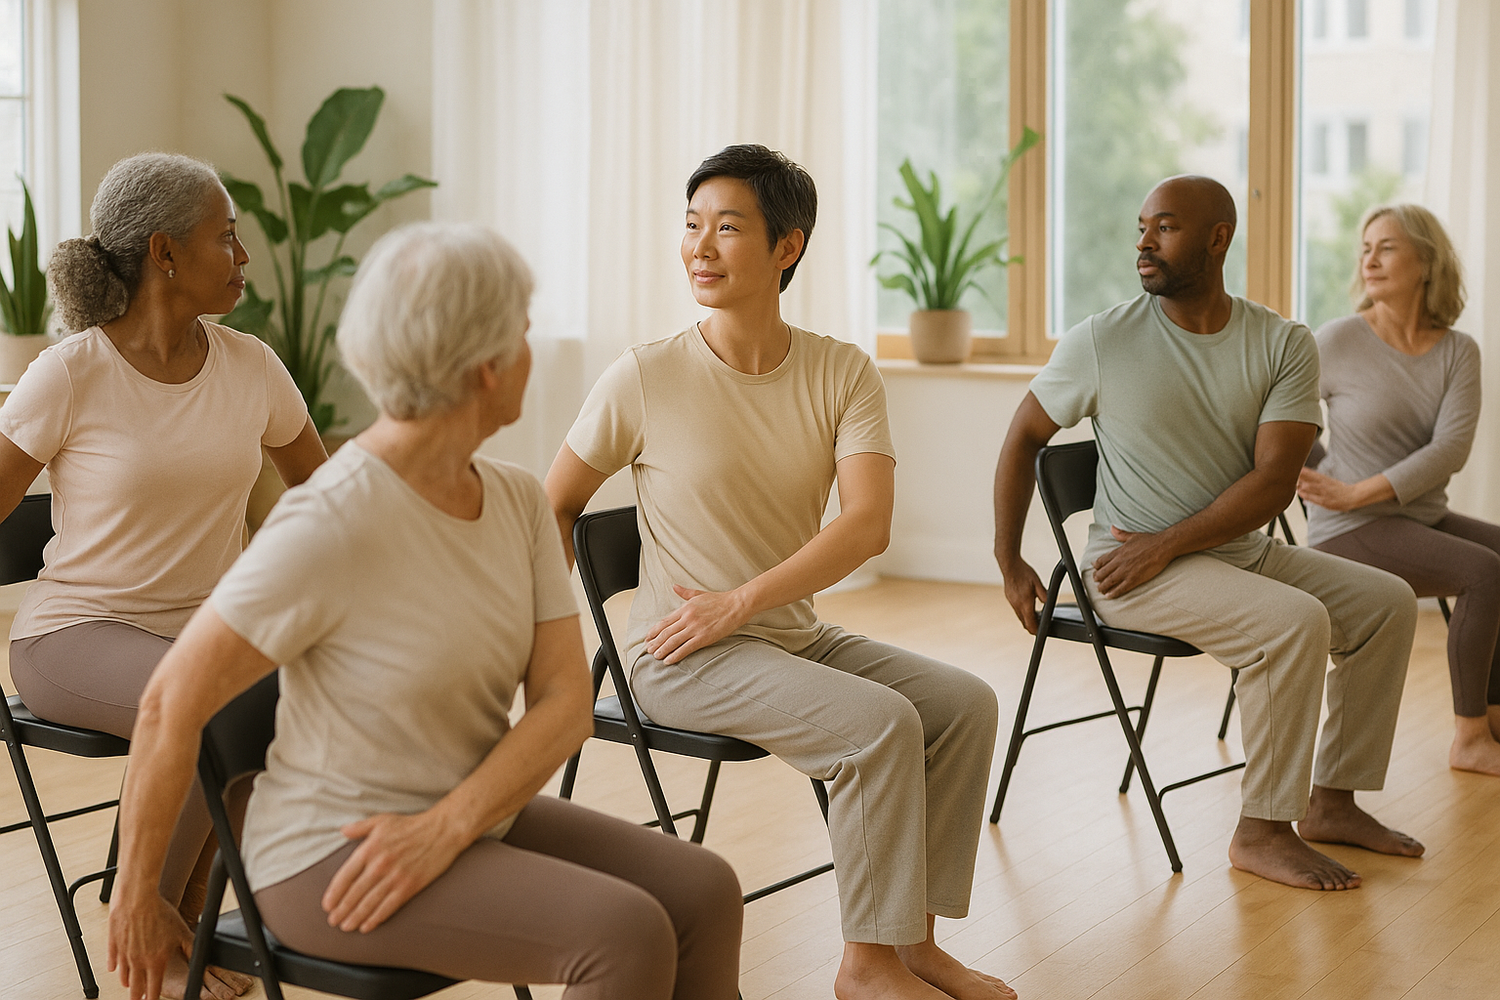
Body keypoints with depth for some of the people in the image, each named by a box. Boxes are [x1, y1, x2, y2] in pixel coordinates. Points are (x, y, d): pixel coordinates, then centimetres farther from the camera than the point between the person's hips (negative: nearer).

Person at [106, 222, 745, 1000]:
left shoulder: (518, 501, -1)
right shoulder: (329, 526, -23)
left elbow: (566, 702, -5)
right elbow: (171, 704, -17)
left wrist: (445, 828, -20)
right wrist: (135, 897, -7)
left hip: (475, 823, 7)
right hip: (333, 860, -7)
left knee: (704, 892, -10)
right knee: (628, 936, -23)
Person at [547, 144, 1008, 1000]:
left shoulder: (844, 373, -2)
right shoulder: (645, 379, -10)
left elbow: (868, 523, -15)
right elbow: (553, 508, 1)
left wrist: (739, 601, -22)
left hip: (796, 635, 5)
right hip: (683, 662, -5)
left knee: (966, 703, -9)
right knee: (880, 723, -24)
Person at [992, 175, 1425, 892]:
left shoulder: (1284, 346, -3)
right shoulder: (1099, 342, -9)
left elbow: (1275, 480, -11)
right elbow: (1022, 438, 2)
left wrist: (1165, 544, -21)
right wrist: (1009, 565, -1)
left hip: (1243, 550, 5)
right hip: (1128, 569, -5)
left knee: (1387, 601, -2)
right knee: (1295, 622, -26)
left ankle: (1332, 801, 8)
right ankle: (1261, 832, -15)